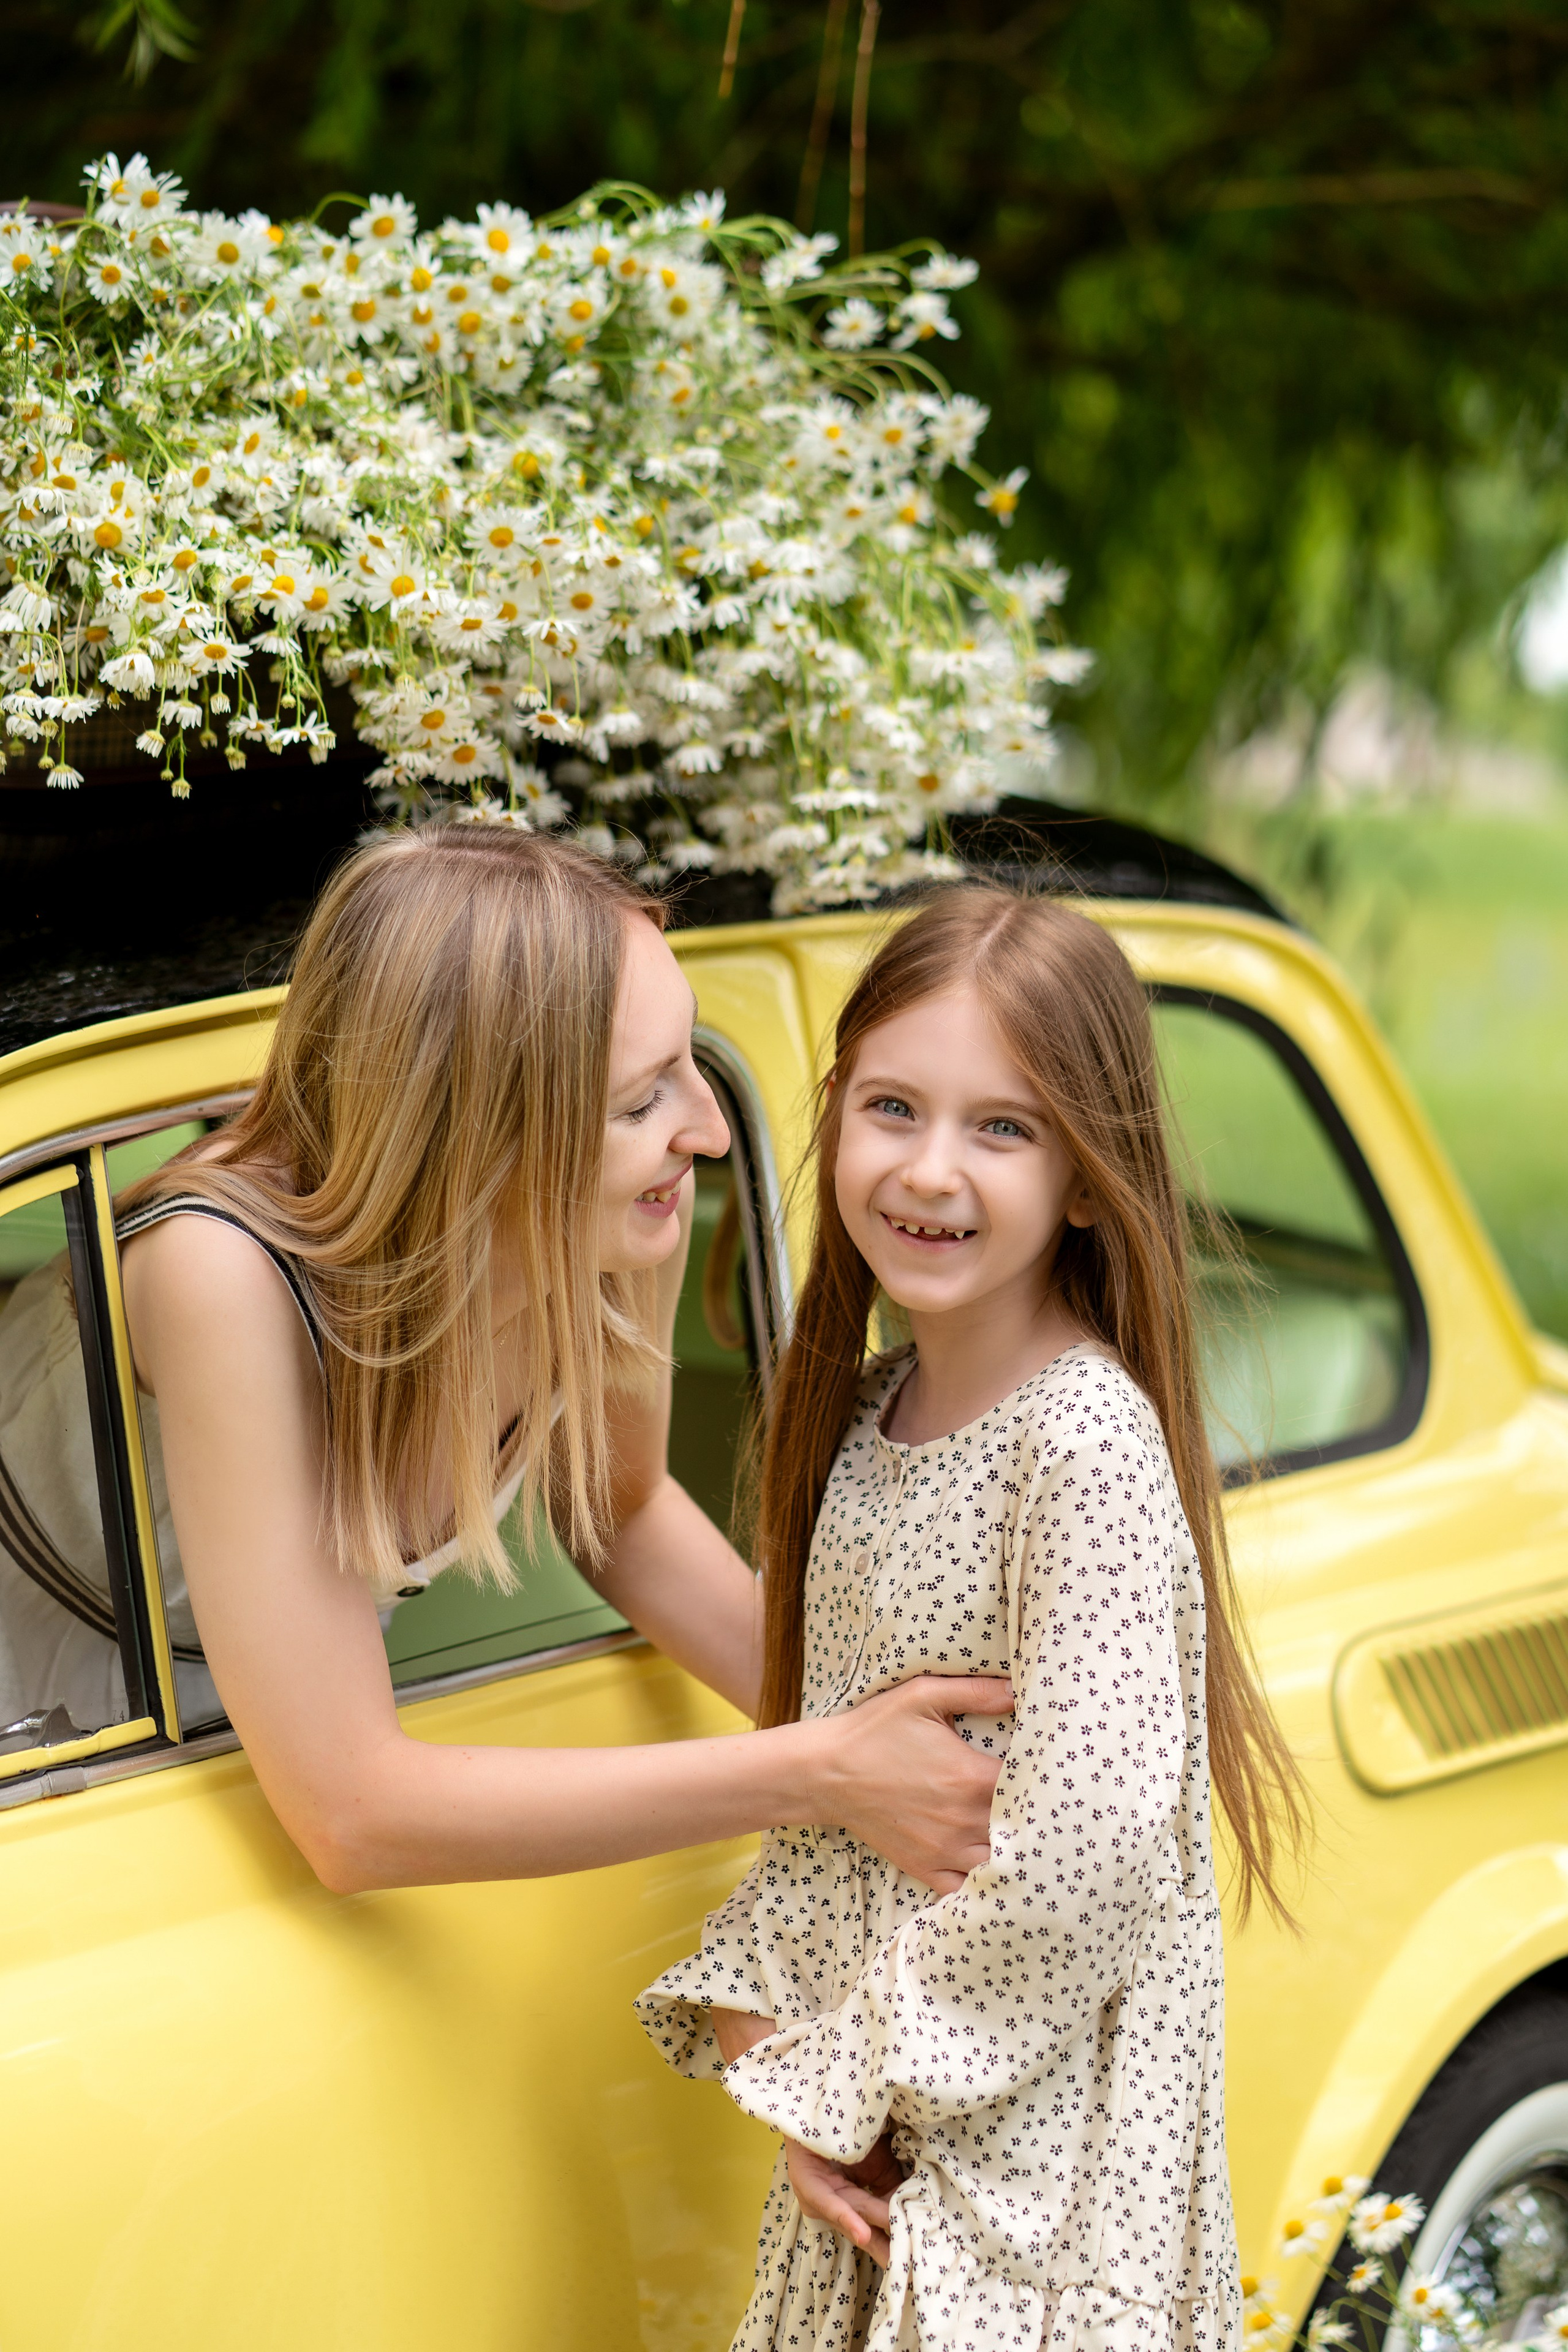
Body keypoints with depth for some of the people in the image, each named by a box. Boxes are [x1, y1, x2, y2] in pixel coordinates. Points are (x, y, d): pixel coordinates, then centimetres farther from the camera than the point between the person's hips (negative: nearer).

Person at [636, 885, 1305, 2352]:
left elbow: (1088, 1852, -24)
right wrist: (755, 2005, -2)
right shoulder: (871, 1407, 4)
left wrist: (845, 2071, -15)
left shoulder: (1088, 1442, -21)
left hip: (1035, 2134, -7)